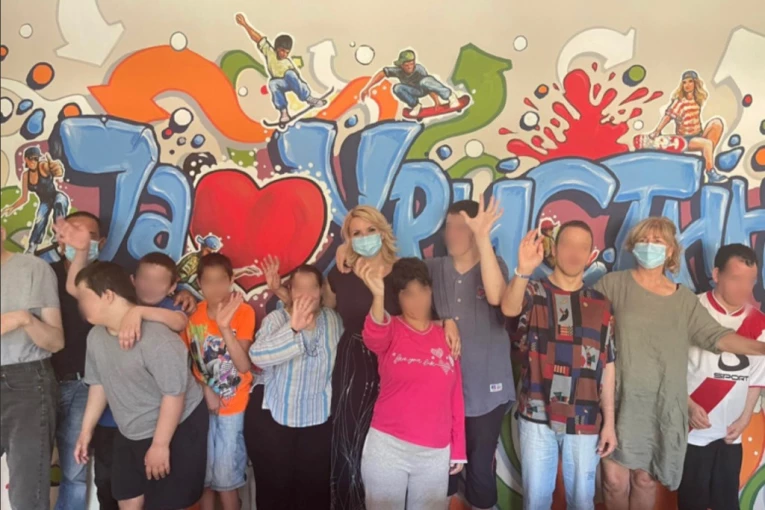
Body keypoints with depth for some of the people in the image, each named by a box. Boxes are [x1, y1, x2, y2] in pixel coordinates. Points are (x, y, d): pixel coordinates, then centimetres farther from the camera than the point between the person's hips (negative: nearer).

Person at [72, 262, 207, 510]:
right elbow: (99, 383, 10)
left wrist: (160, 445, -20)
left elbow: (174, 393, -26)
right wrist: (86, 430, 13)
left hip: (177, 431, -7)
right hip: (130, 434, 8)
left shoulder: (155, 338, -29)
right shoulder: (96, 336, -3)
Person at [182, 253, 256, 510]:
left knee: (226, 476, 6)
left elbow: (244, 365, -22)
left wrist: (225, 327, -33)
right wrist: (204, 389, -10)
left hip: (232, 406, -3)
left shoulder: (243, 312, -14)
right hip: (200, 403, 3)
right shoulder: (193, 313, -5)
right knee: (203, 472, 16)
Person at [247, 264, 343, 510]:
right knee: (273, 487, 10)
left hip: (318, 419, 2)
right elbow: (258, 356, -30)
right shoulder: (276, 319, -12)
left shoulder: (333, 320, -3)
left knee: (315, 488, 11)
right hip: (272, 417, -2)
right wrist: (293, 328, -39)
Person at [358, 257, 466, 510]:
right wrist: (377, 295, -47)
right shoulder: (390, 330, -4)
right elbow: (373, 337, -29)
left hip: (435, 452, 2)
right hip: (387, 446, -2)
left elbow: (456, 397, 7)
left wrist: (458, 448, 8)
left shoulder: (446, 336, 3)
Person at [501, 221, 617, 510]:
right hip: (537, 416, -1)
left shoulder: (601, 306, 4)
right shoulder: (534, 292, -3)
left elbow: (607, 367, 5)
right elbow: (509, 309, -27)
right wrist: (523, 271, -45)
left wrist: (609, 421, 3)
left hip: (585, 421, 2)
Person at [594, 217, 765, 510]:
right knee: (615, 479, 3)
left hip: (660, 406, 2)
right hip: (617, 401, -2)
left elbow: (715, 336, 0)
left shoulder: (684, 300, 7)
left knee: (645, 480, 13)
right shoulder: (613, 284, -2)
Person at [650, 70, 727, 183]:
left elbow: (696, 120, 15)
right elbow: (668, 116, -14)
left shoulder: (697, 99, 8)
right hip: (685, 138, -5)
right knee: (707, 143, -30)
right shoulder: (679, 101, -8)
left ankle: (708, 155, -14)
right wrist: (657, 131, -24)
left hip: (698, 135, 6)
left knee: (717, 123, -19)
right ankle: (711, 173, -22)